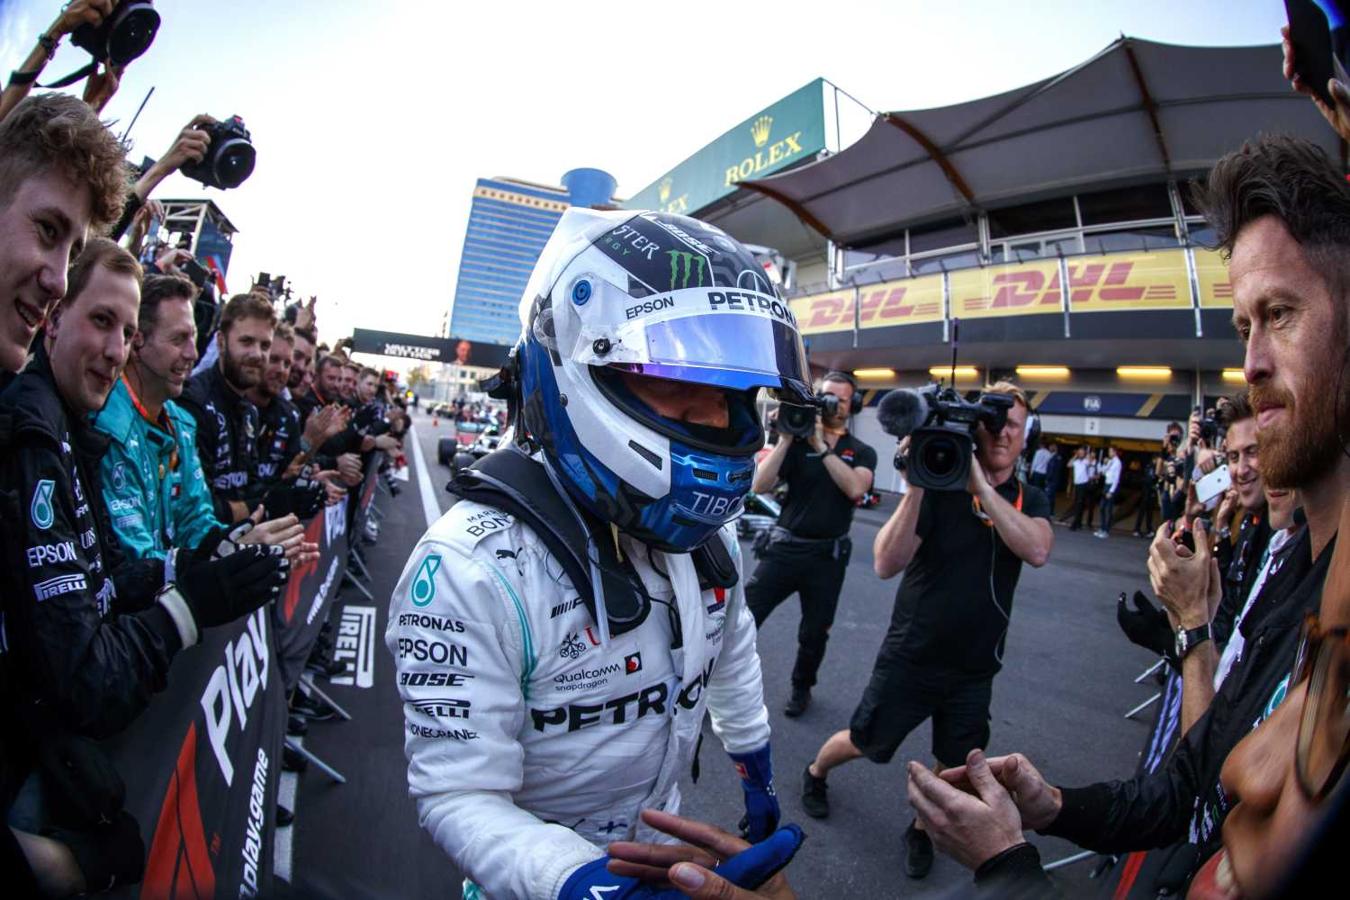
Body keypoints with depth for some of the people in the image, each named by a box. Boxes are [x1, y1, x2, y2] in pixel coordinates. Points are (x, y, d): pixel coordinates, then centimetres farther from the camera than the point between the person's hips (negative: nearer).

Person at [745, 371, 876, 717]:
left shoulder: (862, 452, 4)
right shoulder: (797, 442, 0)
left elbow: (855, 488, -18)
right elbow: (759, 486, -12)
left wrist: (822, 447, -19)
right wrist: (785, 439, -17)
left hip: (828, 555, 1)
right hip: (784, 547, -1)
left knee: (815, 632, 14)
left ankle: (801, 688, 39)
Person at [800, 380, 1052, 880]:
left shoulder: (1030, 500, -1)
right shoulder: (940, 486, -13)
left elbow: (1037, 551, -25)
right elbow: (886, 564, -25)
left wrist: (982, 486, -30)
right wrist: (916, 488, -35)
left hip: (975, 669, 3)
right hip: (910, 657, -3)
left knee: (954, 768, 17)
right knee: (866, 744, 14)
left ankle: (921, 828, 47)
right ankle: (815, 773, 45)